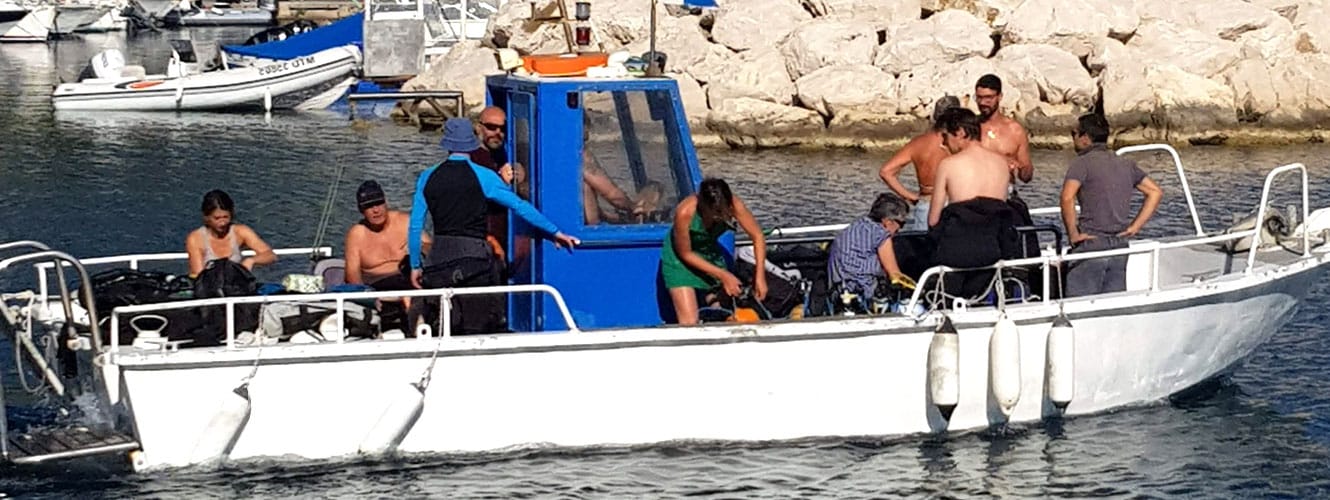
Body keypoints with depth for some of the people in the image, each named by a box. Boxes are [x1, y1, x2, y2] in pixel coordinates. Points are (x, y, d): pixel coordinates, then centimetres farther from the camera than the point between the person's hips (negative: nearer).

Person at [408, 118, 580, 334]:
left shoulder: (428, 178, 7)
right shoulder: (482, 176, -1)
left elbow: (415, 226, 8)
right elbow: (520, 207, 1)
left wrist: (415, 266, 16)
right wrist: (555, 232, 9)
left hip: (440, 258, 3)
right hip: (475, 257, -3)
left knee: (445, 327, 5)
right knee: (478, 329, 0)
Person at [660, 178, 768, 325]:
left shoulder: (734, 205, -28)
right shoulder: (685, 212, -36)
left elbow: (758, 237, -14)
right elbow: (685, 254, -21)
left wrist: (759, 276, -24)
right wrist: (723, 275, -20)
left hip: (711, 254, 4)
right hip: (681, 259, -4)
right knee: (689, 324, -14)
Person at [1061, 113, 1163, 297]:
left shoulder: (1082, 163, -6)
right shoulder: (1125, 164, 15)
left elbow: (1067, 199, -22)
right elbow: (1155, 192, 16)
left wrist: (1073, 234, -12)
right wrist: (1135, 227, 12)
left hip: (1091, 242, -7)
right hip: (1120, 246, 7)